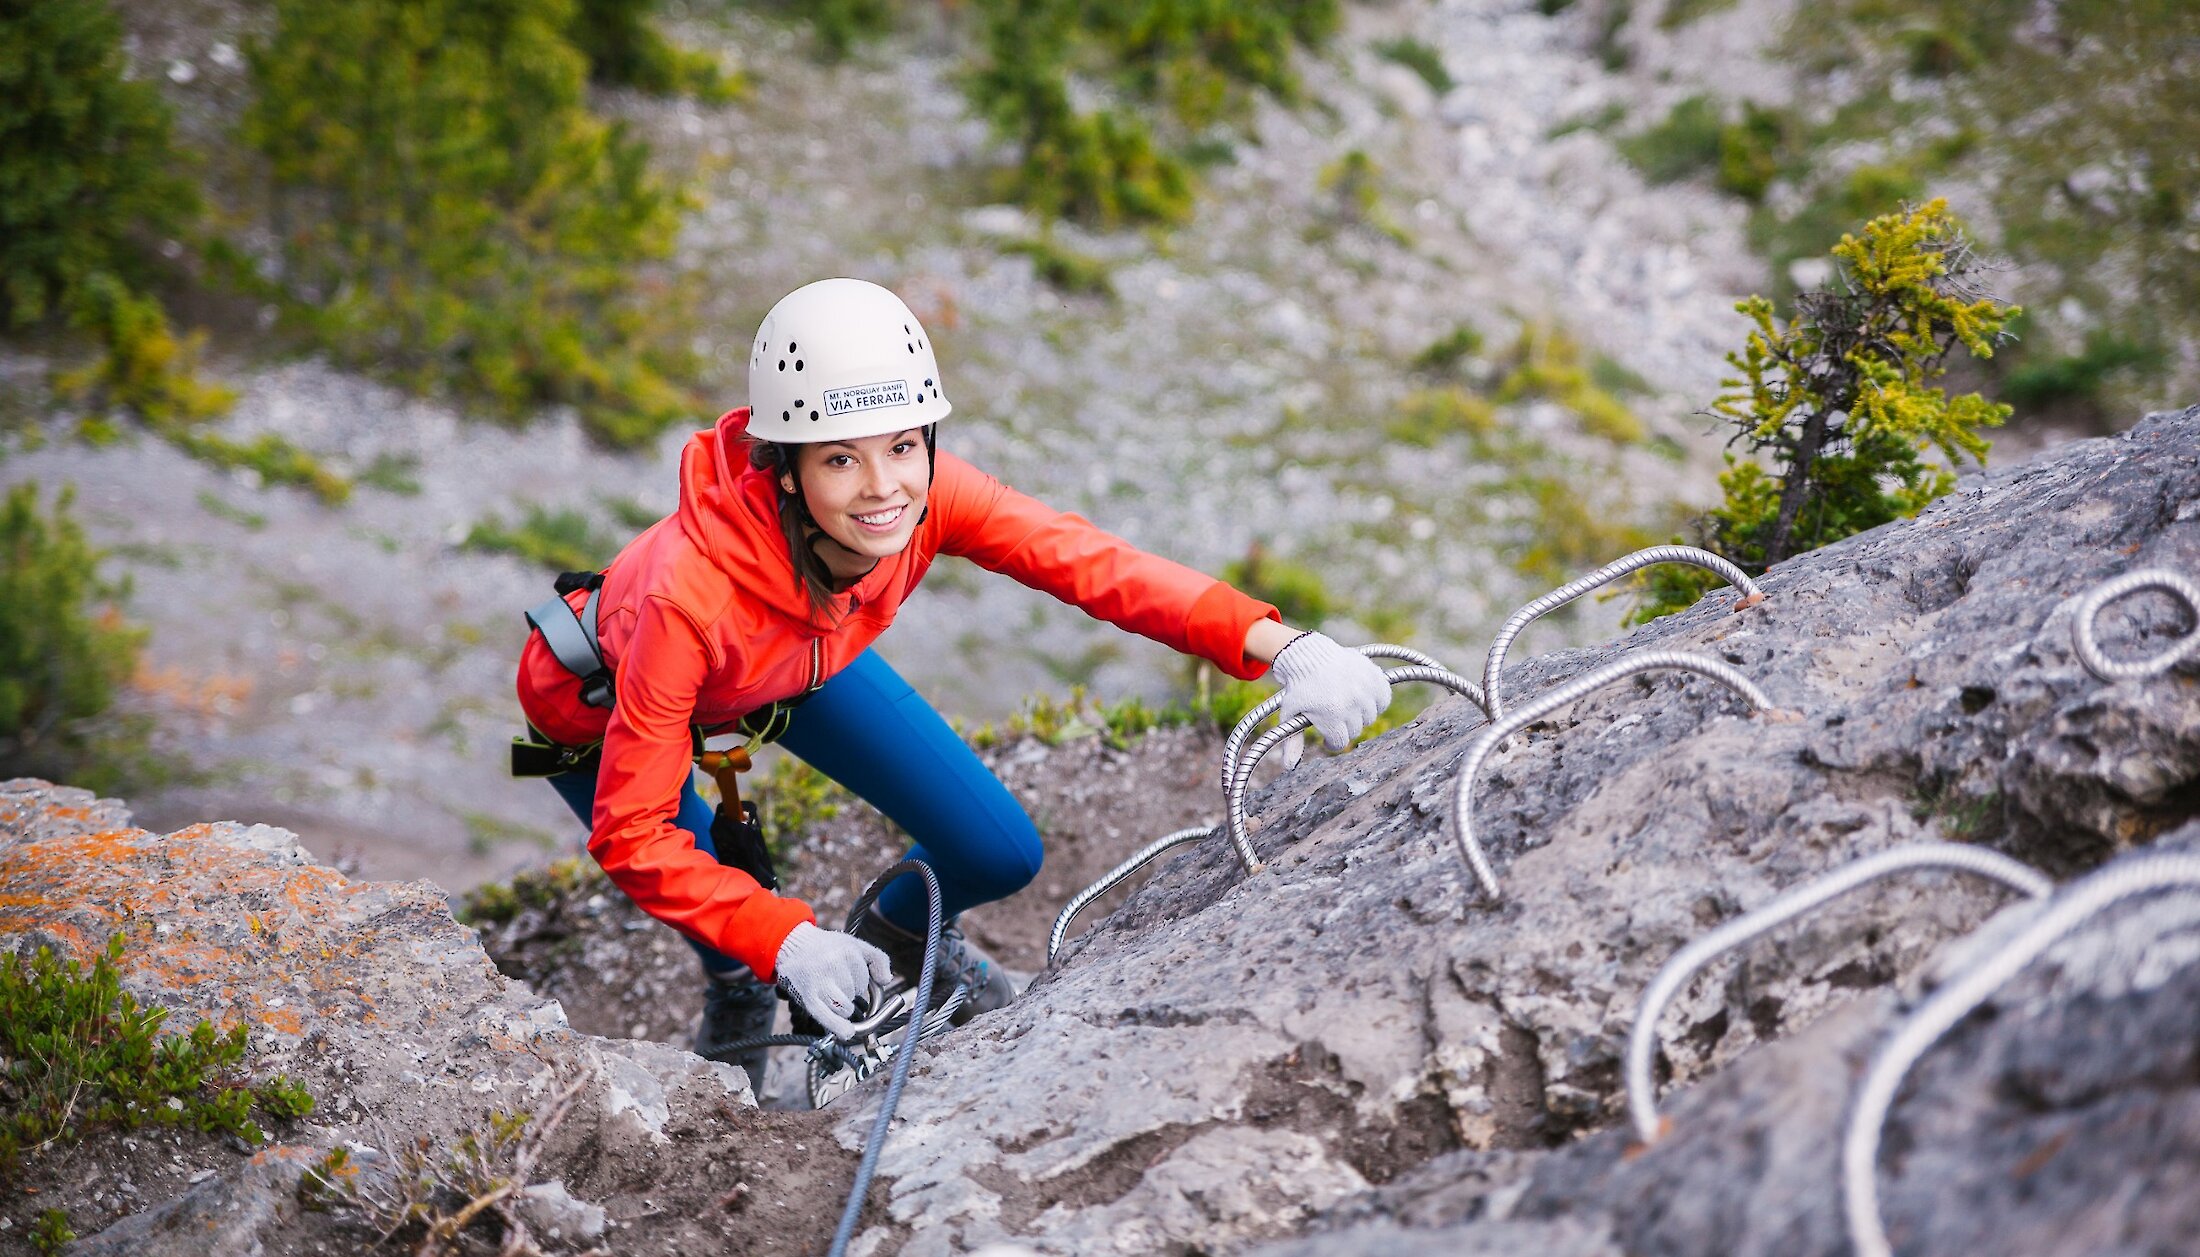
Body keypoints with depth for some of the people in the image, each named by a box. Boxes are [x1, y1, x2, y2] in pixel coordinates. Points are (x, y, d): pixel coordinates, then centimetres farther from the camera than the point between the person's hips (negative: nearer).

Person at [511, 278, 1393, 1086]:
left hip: (801, 666, 4)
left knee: (1001, 857, -3)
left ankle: (896, 939, 33)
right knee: (741, 944, -17)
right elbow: (631, 835, -39)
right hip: (606, 703, -4)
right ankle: (739, 987, 21)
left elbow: (1091, 564, -39)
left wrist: (1278, 647, -52)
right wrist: (785, 941, -47)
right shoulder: (691, 594, -45)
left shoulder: (927, 497, -33)